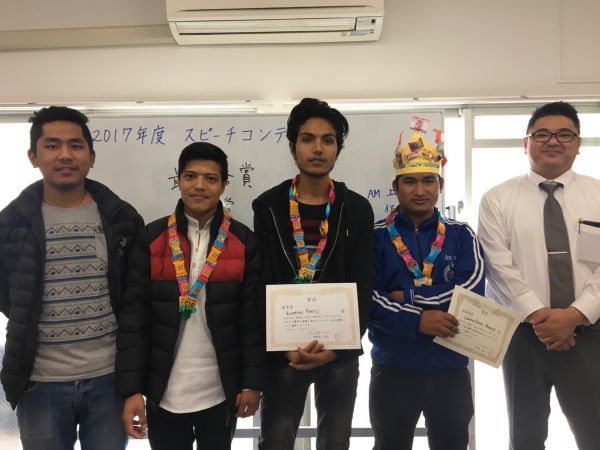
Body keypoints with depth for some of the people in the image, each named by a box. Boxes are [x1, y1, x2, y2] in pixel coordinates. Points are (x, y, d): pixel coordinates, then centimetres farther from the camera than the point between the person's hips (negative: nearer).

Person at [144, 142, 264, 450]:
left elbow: (253, 318, -3)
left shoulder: (244, 242, -3)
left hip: (220, 391, 0)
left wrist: (252, 383, -5)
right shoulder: (151, 238, -2)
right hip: (163, 392, 0)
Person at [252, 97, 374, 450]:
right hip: (284, 351, -1)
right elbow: (261, 285, -5)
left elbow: (363, 288, -4)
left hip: (341, 351, 1)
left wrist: (338, 346, -15)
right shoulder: (268, 207, -1)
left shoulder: (357, 209, 0)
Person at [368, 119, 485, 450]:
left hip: (450, 367, 2)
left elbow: (472, 291, -12)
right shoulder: (376, 236, -2)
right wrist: (417, 320, -25)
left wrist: (405, 298, -16)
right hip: (393, 368, -1)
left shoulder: (461, 235, 2)